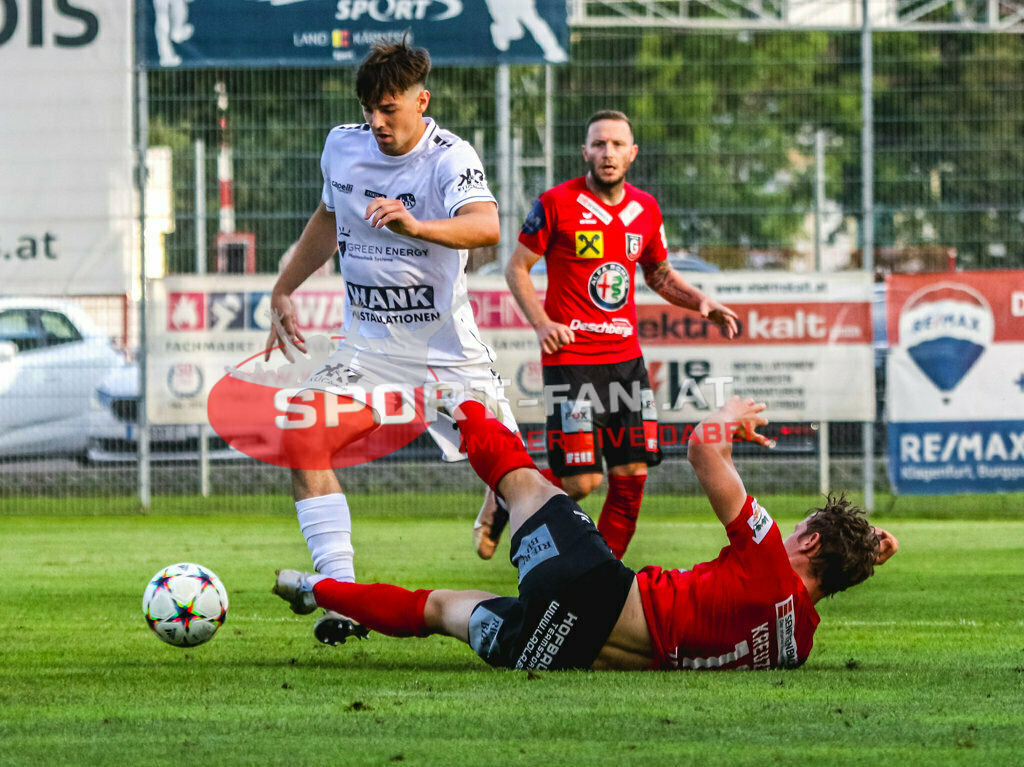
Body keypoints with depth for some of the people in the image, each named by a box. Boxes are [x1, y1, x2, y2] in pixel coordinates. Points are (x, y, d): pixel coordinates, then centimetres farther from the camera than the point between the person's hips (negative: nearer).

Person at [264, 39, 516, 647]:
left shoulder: (449, 158, -16)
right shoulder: (343, 147, 2)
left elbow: (486, 226, -37)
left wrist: (417, 226, -54)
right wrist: (284, 290, 20)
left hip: (448, 351, -4)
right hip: (368, 345, 4)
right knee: (303, 437, -19)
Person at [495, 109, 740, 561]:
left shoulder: (645, 209, 9)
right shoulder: (557, 203, -6)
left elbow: (659, 274, 24)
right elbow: (517, 268, 0)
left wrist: (701, 303, 6)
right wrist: (541, 322, -13)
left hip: (626, 357, 5)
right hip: (571, 358, -5)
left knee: (632, 473, -1)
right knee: (581, 481, -11)